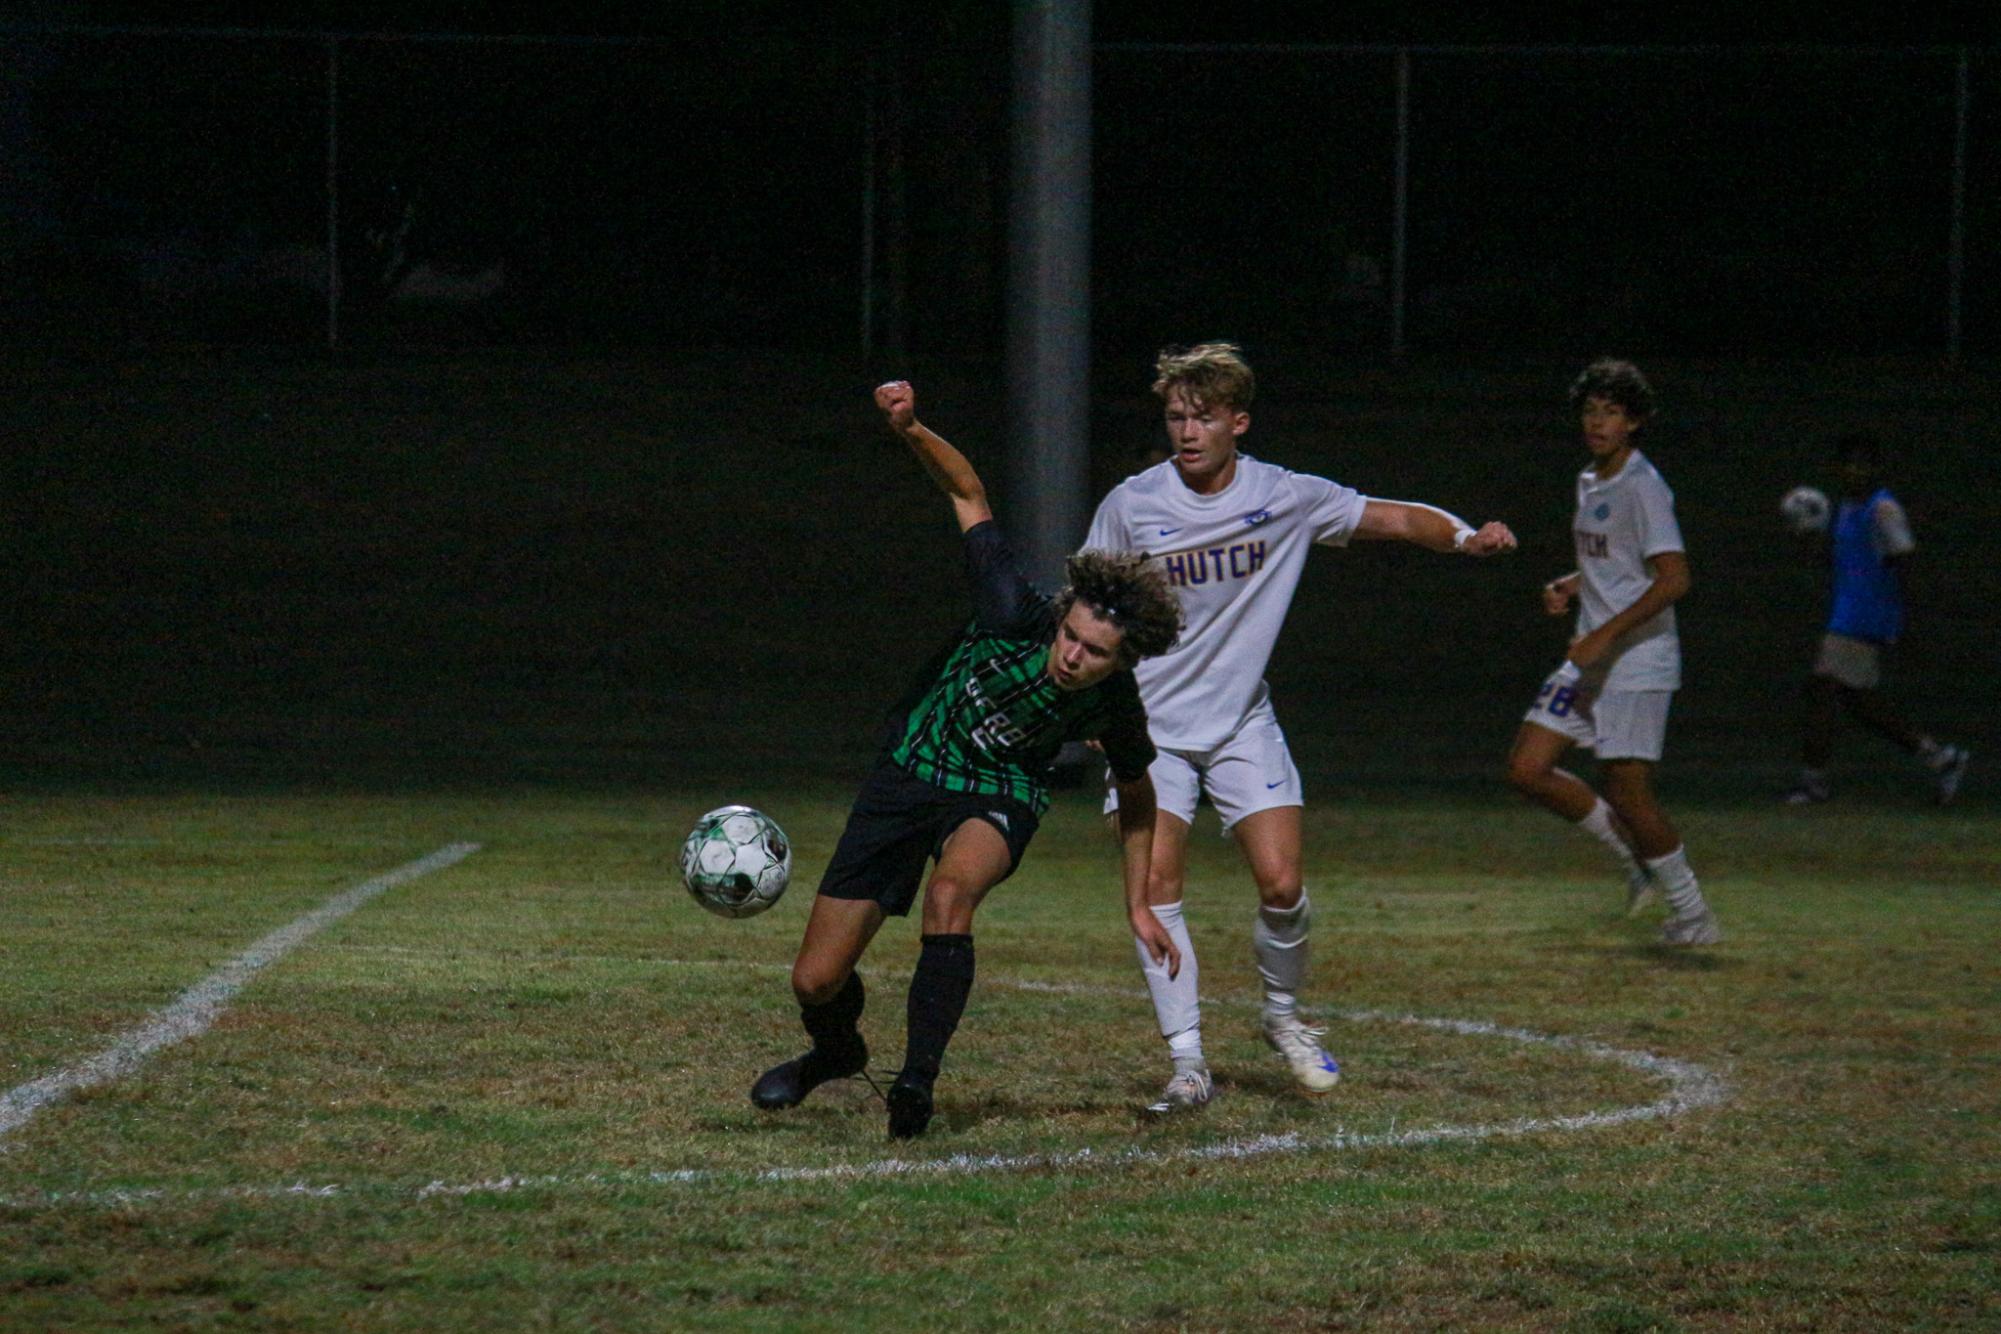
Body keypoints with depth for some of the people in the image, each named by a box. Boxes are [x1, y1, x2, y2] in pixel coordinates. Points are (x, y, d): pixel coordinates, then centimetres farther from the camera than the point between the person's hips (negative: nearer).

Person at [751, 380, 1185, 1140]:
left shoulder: (1115, 708, -19)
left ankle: (916, 1087, -30)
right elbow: (968, 493, -18)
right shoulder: (1015, 617, -27)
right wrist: (911, 430, -33)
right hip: (909, 772, 1)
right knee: (816, 983, 0)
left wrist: (1138, 905, 6)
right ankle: (836, 1050, 40)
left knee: (951, 891, -39)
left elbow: (1136, 796, 4)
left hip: (1000, 797, -1)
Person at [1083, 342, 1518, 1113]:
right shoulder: (1131, 506, -7)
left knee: (1282, 885, -10)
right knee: (1155, 887, -14)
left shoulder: (1286, 498, -4)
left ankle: (1283, 1017, 19)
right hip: (1150, 725, -1)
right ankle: (1187, 1064, -7)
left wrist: (1468, 538, -16)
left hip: (1242, 723, 1)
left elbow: (1392, 519, 1)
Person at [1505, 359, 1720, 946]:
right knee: (1528, 769, 2)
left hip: (1638, 662, -9)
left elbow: (1674, 578, -23)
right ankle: (1636, 855, 17)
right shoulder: (1589, 484, 14)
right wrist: (1569, 587, 9)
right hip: (1591, 660, 9)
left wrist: (1605, 635, -25)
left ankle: (1693, 915, 7)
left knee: (1627, 792, -8)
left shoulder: (1642, 488, -14)